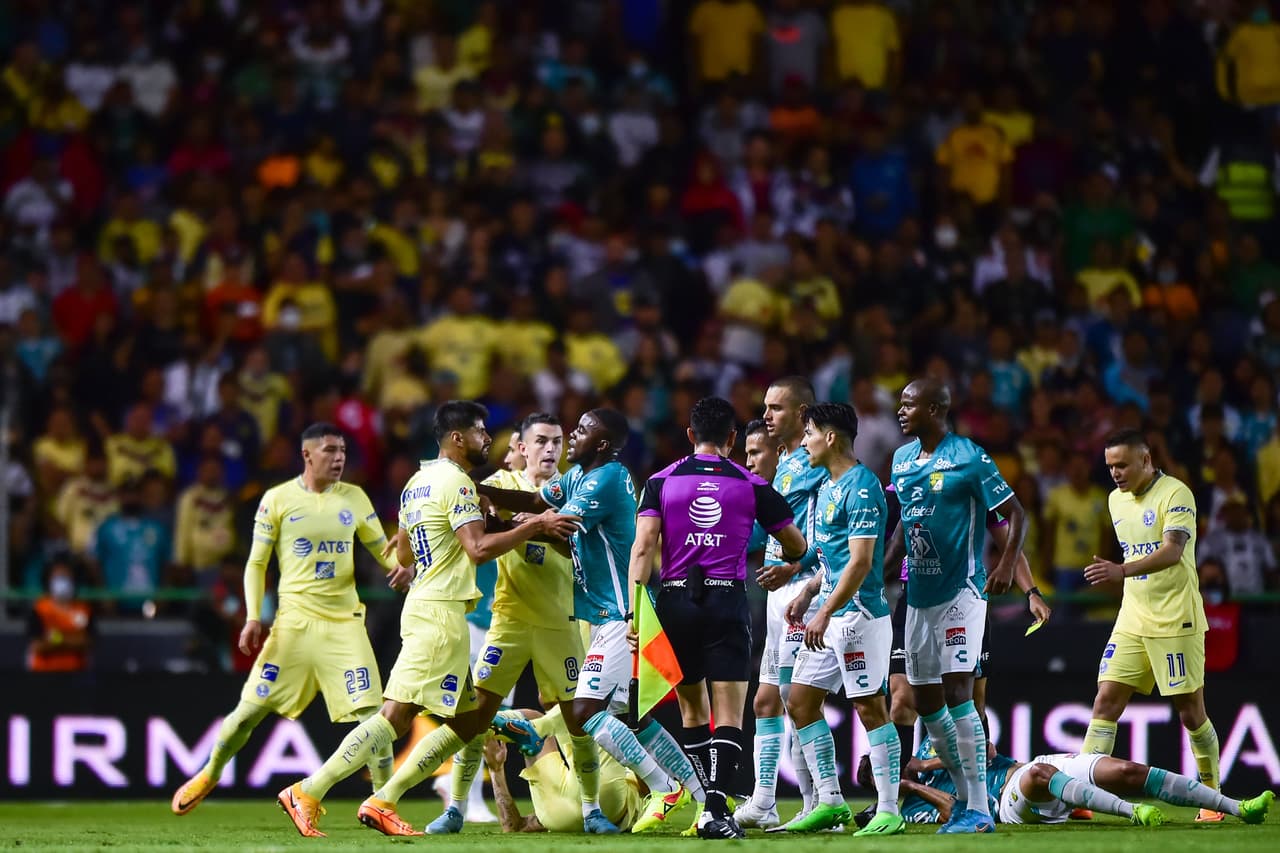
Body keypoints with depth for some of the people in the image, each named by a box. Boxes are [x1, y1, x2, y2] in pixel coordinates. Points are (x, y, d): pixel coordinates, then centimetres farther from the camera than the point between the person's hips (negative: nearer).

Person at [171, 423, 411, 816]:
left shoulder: (354, 498, 8)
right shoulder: (278, 499, 0)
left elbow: (382, 547, 17)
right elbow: (256, 563, 4)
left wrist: (401, 567, -7)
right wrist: (253, 617, -7)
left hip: (345, 622, 2)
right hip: (296, 621, -2)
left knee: (370, 712, -10)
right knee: (252, 707, 1)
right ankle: (208, 775, 24)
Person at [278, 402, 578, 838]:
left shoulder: (418, 482, 18)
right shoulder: (456, 483, -11)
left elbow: (403, 555, 26)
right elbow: (479, 548, -20)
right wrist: (534, 526, -13)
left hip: (422, 606, 10)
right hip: (441, 612, -10)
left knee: (469, 721, 10)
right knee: (397, 715, -14)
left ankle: (381, 802, 7)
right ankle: (308, 793, -17)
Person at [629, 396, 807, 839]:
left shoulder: (662, 482, 4)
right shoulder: (752, 486, 4)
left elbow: (644, 545, -6)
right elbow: (796, 545, 13)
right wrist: (783, 565, 36)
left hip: (675, 601, 2)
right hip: (727, 601, -2)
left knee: (692, 709, 16)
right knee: (729, 714, -3)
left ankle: (711, 804, 18)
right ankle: (716, 811, -18)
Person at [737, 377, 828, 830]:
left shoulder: (814, 464, -11)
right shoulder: (785, 464, 18)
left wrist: (792, 567, -25)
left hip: (803, 588, -10)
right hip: (780, 590, 10)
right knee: (767, 700, 9)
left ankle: (819, 807, -7)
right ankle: (762, 805, 12)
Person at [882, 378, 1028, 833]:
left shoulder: (969, 458, -11)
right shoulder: (902, 459, 12)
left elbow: (1015, 514, -8)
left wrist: (1006, 565, -20)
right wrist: (880, 573, 18)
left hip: (961, 590, -8)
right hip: (919, 594, 8)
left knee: (957, 692, -14)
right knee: (925, 700, 8)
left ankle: (978, 812, -13)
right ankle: (966, 796, 20)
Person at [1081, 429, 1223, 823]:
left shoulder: (1175, 494, -12)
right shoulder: (1116, 500, 11)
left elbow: (1172, 551, -26)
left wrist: (1123, 571, -38)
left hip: (1176, 622, -7)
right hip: (1132, 622, 7)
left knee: (1190, 712, -1)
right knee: (1106, 701, -4)